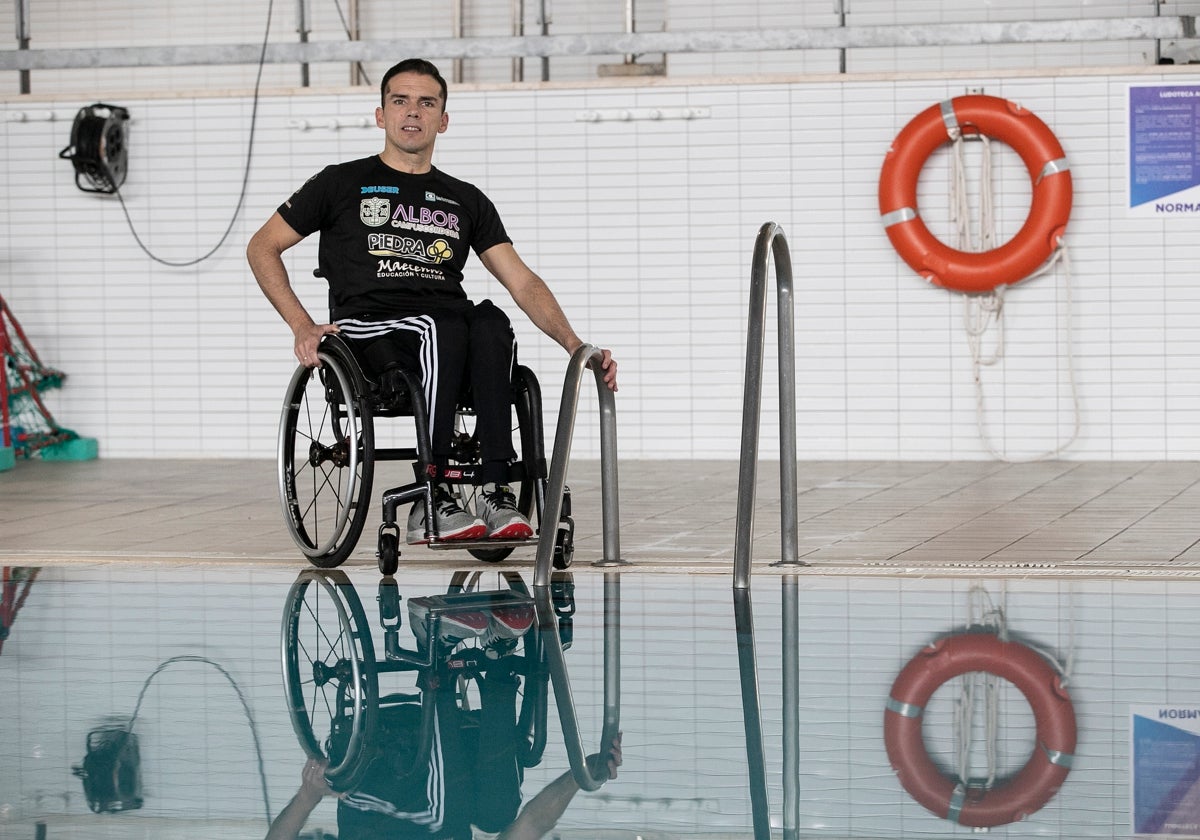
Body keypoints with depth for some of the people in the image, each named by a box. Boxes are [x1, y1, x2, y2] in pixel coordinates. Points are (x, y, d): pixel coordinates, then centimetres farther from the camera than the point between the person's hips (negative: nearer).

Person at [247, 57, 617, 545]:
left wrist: (577, 347, 0)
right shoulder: (343, 184, 15)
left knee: (490, 321, -33)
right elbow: (263, 247, 16)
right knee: (442, 325, -36)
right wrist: (302, 325, 1)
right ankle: (432, 500, -38)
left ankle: (496, 493, -39)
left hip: (450, 344, 3)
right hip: (366, 332, -3)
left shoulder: (466, 201, 22)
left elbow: (523, 283, 15)